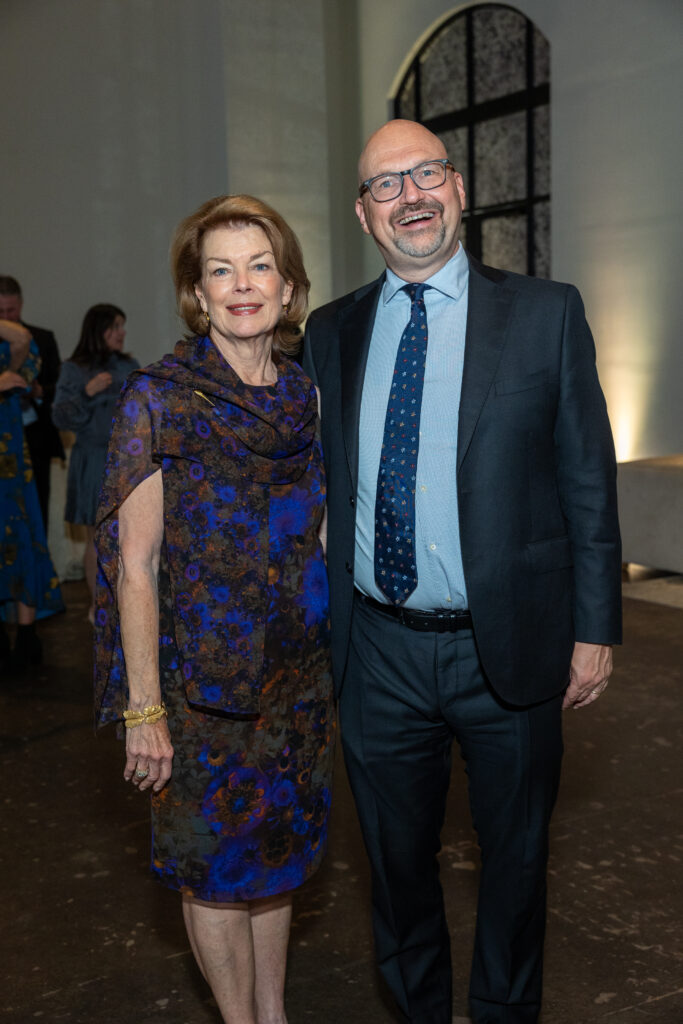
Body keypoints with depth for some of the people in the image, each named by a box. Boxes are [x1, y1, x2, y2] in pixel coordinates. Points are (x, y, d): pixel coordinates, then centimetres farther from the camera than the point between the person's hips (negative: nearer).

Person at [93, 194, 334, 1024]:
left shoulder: (306, 395, 3)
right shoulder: (158, 400, -11)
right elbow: (135, 564, -12)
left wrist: (339, 657, 9)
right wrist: (143, 708, -14)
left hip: (297, 668, 5)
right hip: (203, 669, -5)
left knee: (280, 841, 18)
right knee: (216, 857, 10)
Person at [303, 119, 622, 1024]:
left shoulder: (546, 314, -3)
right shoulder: (332, 333, 5)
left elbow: (588, 480, -3)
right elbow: (324, 486, 8)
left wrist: (595, 627, -6)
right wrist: (318, 626, 7)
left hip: (507, 648, -2)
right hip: (379, 650, 3)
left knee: (514, 856, 17)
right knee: (397, 856, 19)